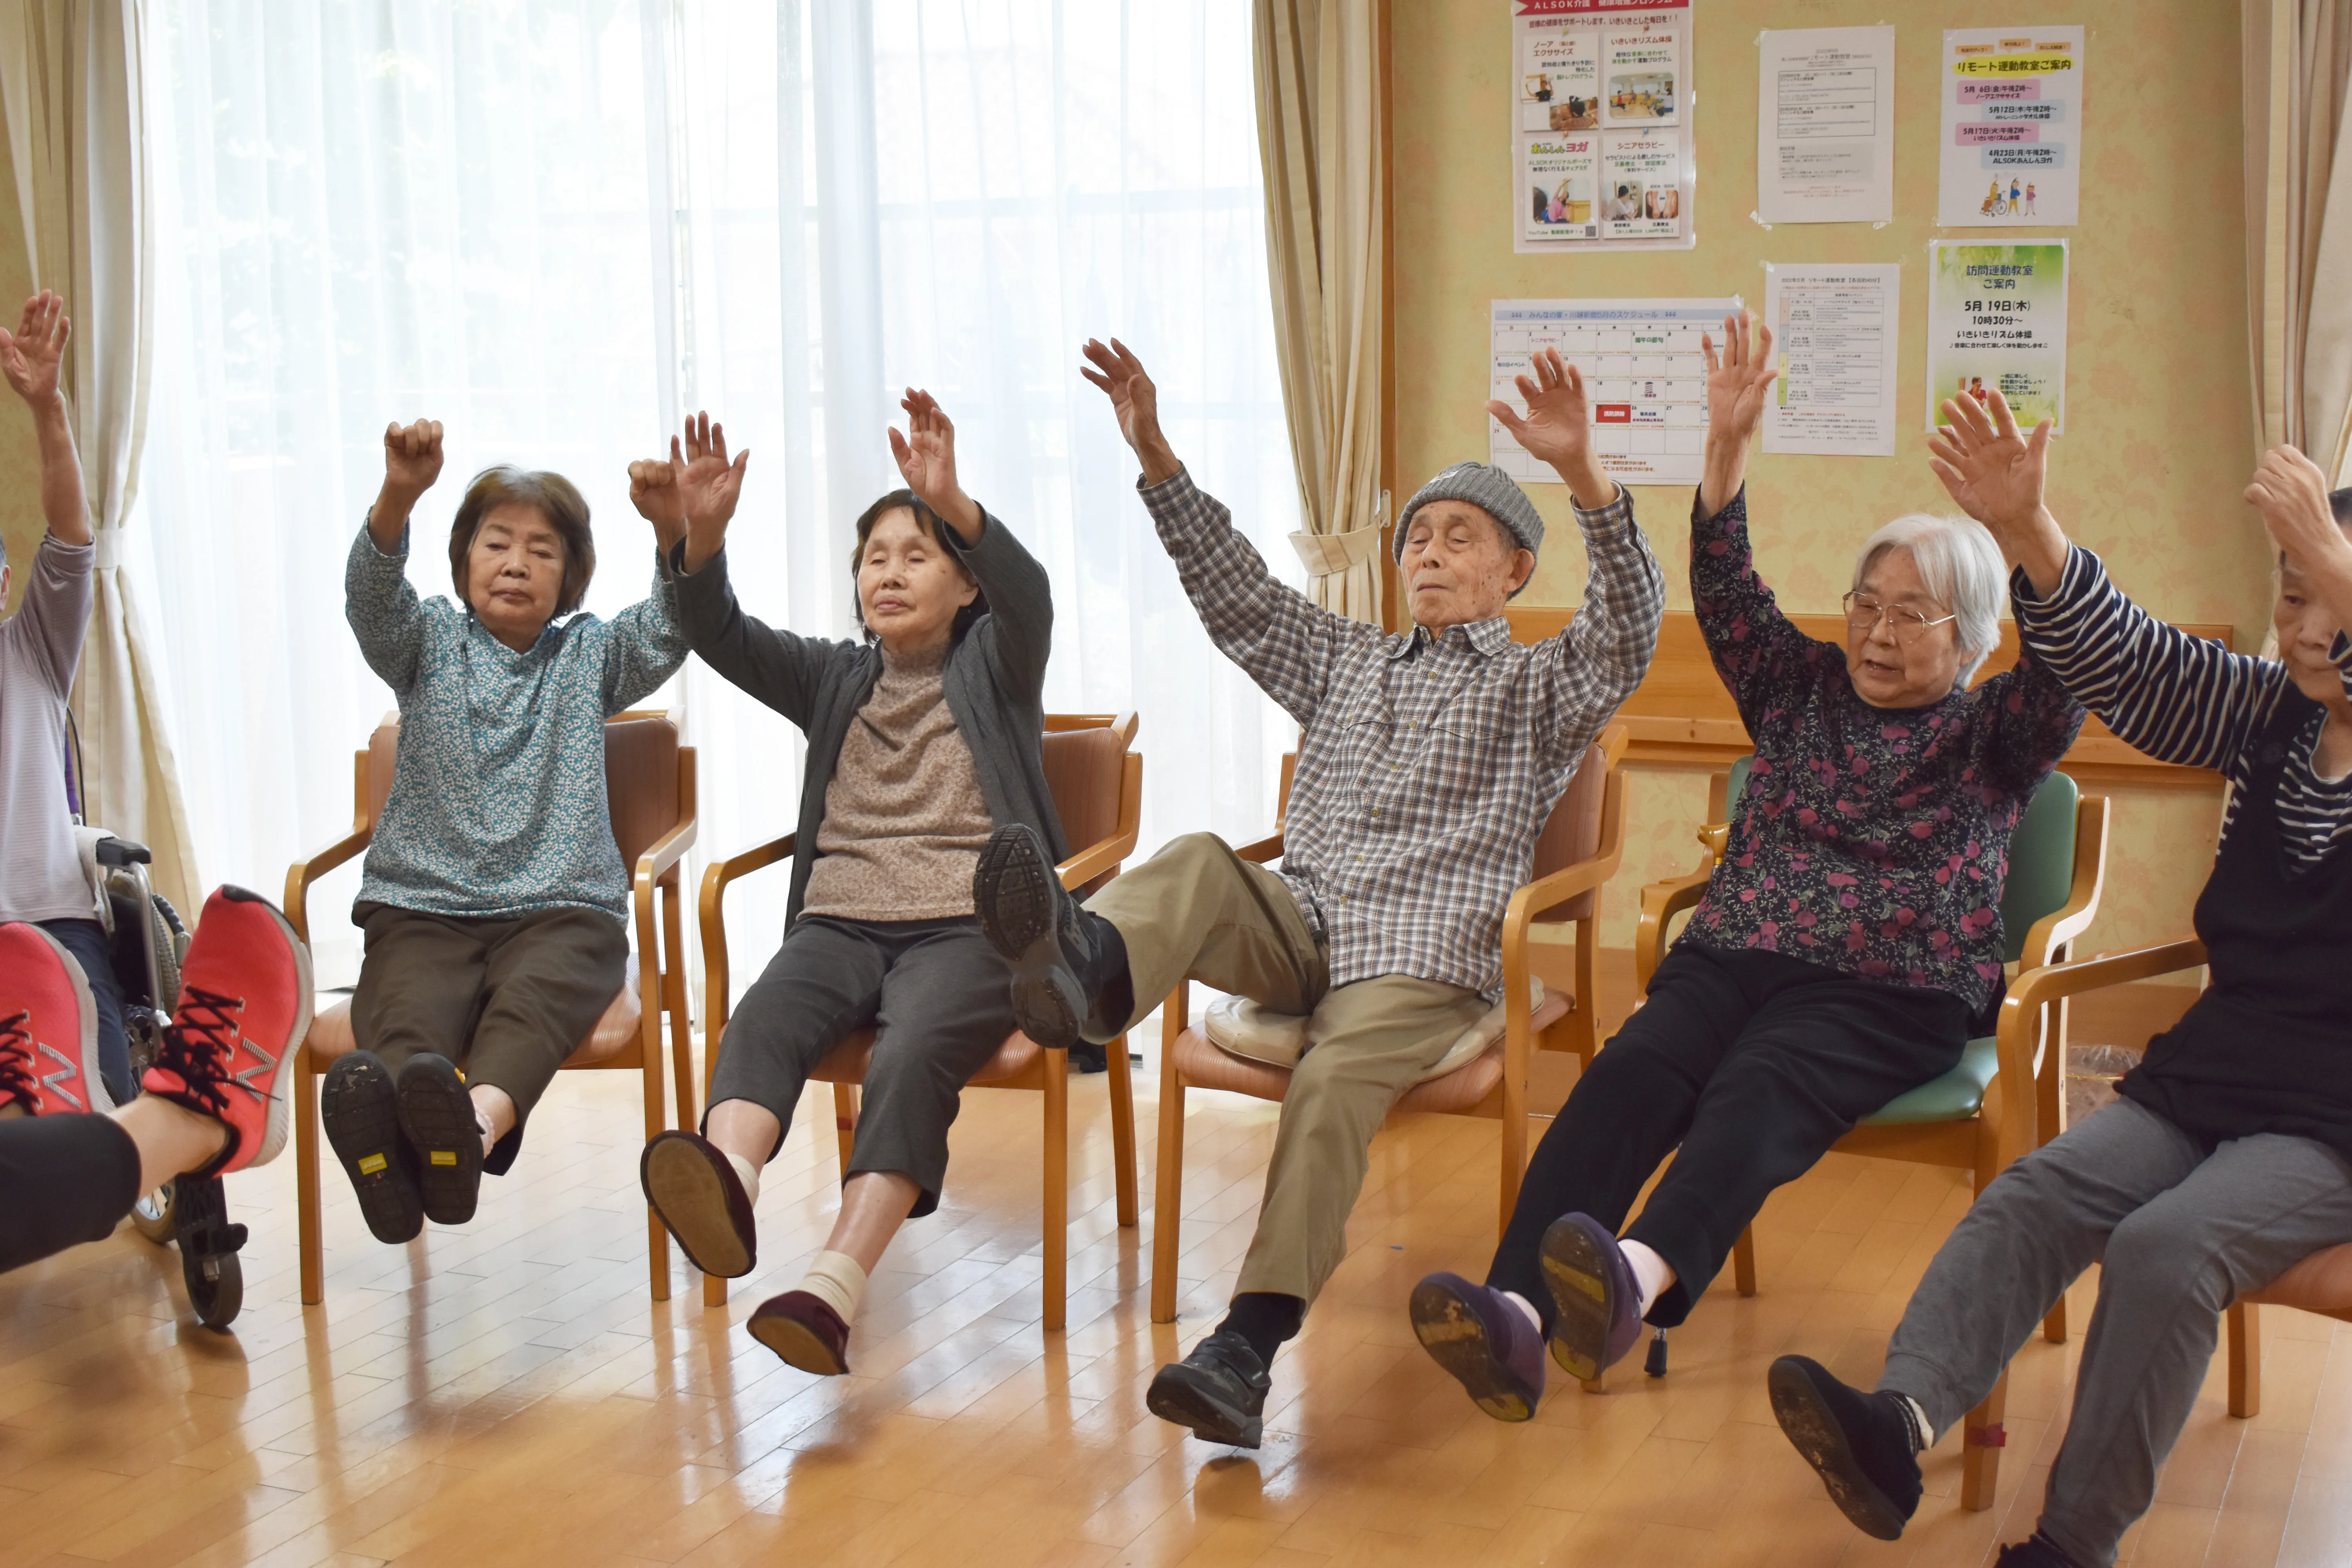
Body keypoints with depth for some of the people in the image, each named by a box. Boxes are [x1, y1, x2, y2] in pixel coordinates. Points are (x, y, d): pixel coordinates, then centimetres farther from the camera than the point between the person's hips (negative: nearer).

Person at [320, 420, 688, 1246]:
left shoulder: (591, 655, 19)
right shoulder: (430, 643, 18)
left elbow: (672, 626, 1)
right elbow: (371, 597, -4)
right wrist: (398, 496, -25)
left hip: (561, 909, 0)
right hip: (423, 908, 1)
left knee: (531, 1001, -36)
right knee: (404, 1016, -33)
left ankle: (475, 1123, -65)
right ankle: (387, 1144, -64)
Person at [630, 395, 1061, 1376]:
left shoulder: (994, 665, 12)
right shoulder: (832, 679, 21)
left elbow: (1030, 595, -11)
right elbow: (722, 639, 5)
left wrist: (957, 506, -30)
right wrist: (700, 539, -16)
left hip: (966, 927, -3)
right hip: (840, 922, 3)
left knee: (915, 1050, -34)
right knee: (766, 1017, -31)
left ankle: (833, 1291, -53)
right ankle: (726, 1185, -62)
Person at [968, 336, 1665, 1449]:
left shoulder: (1538, 689, 12)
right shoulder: (1346, 662, 27)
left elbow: (1629, 627, -7)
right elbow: (1235, 590, 21)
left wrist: (1582, 473, -23)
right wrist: (1153, 455, 9)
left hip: (1423, 957, -4)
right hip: (1299, 929, 4)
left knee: (1334, 1081, -32)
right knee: (1199, 865, -27)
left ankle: (1249, 1347, -40)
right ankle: (1082, 969, -61)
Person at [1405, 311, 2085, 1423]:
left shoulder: (1995, 734, 14)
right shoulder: (1802, 691, 23)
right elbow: (1727, 596, 11)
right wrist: (1727, 446, -3)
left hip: (1894, 990, -3)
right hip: (1736, 955, 3)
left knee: (1760, 1090, -36)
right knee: (1630, 1073, -29)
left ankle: (1637, 1281, -64)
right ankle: (1516, 1318, -51)